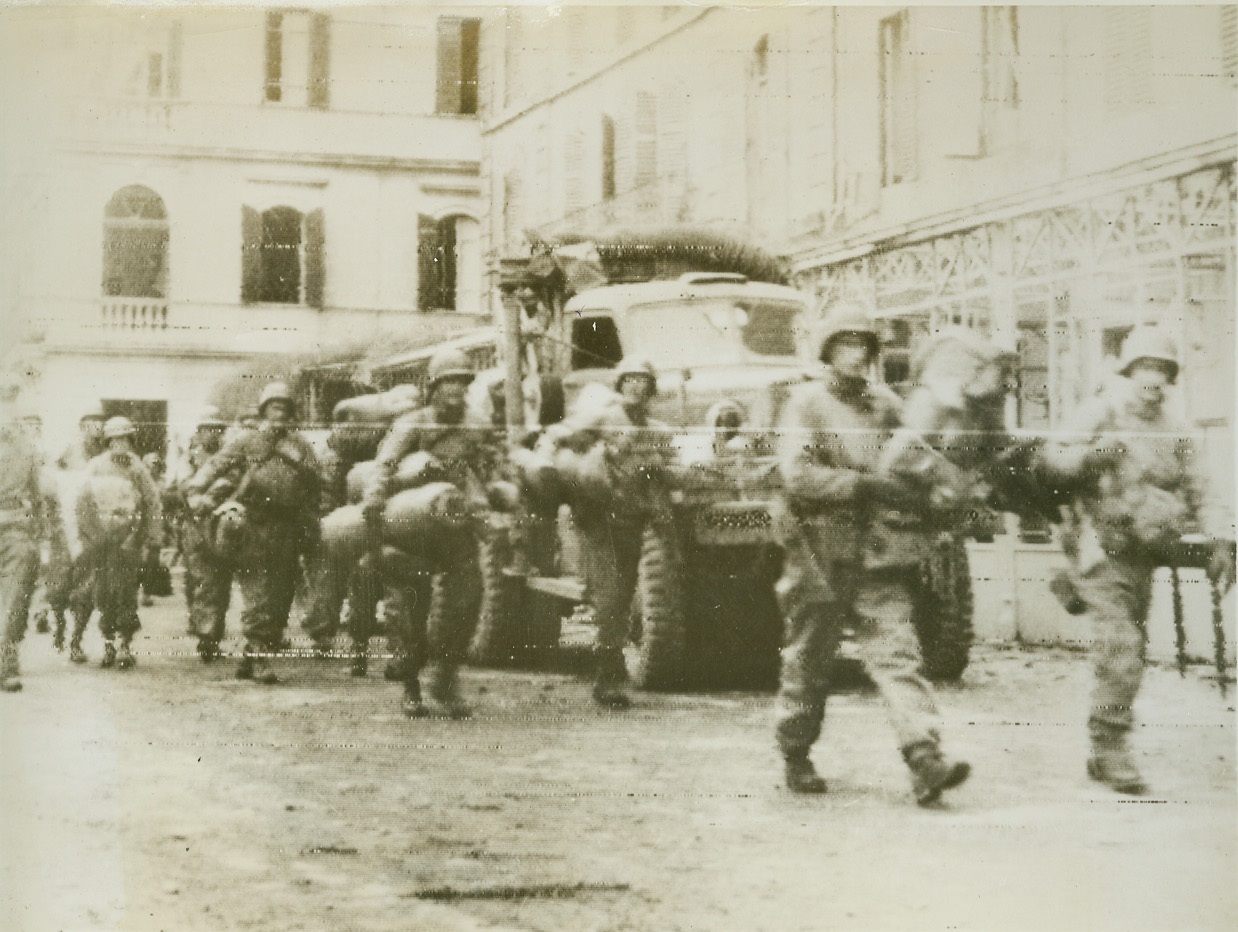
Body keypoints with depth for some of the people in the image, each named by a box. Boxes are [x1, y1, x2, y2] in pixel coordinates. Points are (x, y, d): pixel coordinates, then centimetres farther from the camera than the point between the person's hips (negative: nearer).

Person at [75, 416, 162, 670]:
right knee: (103, 592, 2)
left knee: (125, 592, -8)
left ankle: (125, 644, -3)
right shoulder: (95, 468, 8)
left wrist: (152, 537, 2)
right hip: (101, 536, 2)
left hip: (129, 537, -2)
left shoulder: (137, 468, 4)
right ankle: (108, 643, 11)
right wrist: (88, 537, 5)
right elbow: (83, 504, 11)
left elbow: (152, 502, 6)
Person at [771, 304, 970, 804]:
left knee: (897, 650, -8)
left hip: (874, 551, 3)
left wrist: (917, 491, 3)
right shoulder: (806, 403, -2)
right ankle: (795, 758, 25)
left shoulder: (886, 404, 12)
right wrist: (865, 485, -23)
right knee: (807, 660, 8)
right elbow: (797, 475, -16)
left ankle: (925, 760, -17)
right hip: (818, 551, -3)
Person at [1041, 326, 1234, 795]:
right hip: (1102, 548, -6)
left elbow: (1194, 495, 20)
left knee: (1131, 652, 9)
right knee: (1120, 647, -17)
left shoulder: (1173, 430, 13)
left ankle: (1102, 755, 20)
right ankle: (1111, 748, -10)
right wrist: (1091, 453, -31)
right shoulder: (1101, 412, -3)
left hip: (1143, 556, 6)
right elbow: (1055, 453, -13)